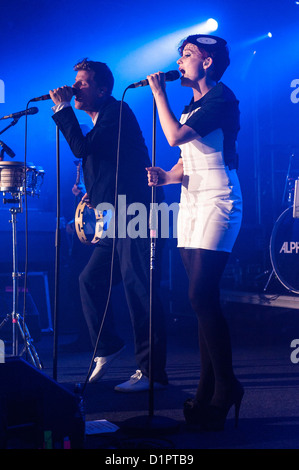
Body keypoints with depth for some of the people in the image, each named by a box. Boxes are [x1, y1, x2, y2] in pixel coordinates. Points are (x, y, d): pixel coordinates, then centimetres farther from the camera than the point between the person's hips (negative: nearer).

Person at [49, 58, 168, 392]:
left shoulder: (118, 112, -8)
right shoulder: (98, 123, 21)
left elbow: (82, 149, -21)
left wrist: (62, 109, -11)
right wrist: (95, 194, 14)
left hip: (135, 214, -10)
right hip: (117, 220, 10)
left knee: (137, 290, -11)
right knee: (90, 279, 11)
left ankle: (151, 373, -6)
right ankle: (106, 346, 27)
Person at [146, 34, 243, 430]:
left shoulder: (221, 97, -6)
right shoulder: (192, 105, 21)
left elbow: (176, 136, -17)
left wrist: (159, 93, -5)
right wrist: (166, 176, 1)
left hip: (217, 203, -9)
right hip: (191, 203, 9)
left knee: (202, 296, -16)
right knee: (203, 299, 6)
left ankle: (226, 386, -3)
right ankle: (208, 391, 11)